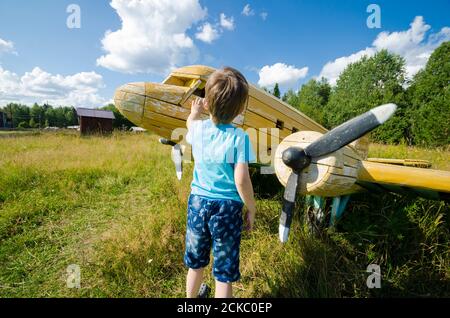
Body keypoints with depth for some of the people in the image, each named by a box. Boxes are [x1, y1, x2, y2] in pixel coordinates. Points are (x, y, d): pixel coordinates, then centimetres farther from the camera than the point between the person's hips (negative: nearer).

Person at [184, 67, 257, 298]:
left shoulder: (198, 129, -2)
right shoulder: (239, 137, -16)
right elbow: (241, 181, -18)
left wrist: (194, 113, 44)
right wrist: (251, 210, -3)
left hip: (198, 201, 5)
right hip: (227, 208, -4)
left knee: (195, 263, 25)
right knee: (224, 272, 12)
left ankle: (191, 296, 49)